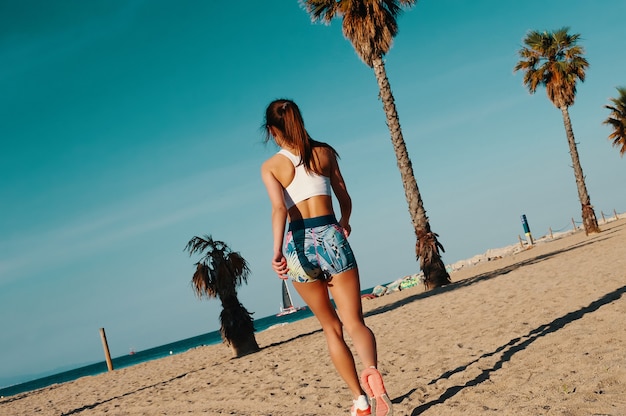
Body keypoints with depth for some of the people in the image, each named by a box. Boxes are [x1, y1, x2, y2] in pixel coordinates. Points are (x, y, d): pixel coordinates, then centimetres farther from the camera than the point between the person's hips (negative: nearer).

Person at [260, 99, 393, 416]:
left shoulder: (270, 166, 3)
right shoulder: (324, 152, 9)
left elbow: (279, 208, -14)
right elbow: (344, 198, 17)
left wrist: (277, 251, -25)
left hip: (299, 241, 0)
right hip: (330, 235, 0)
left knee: (331, 327, 14)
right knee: (354, 322, -2)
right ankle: (371, 371, -33)